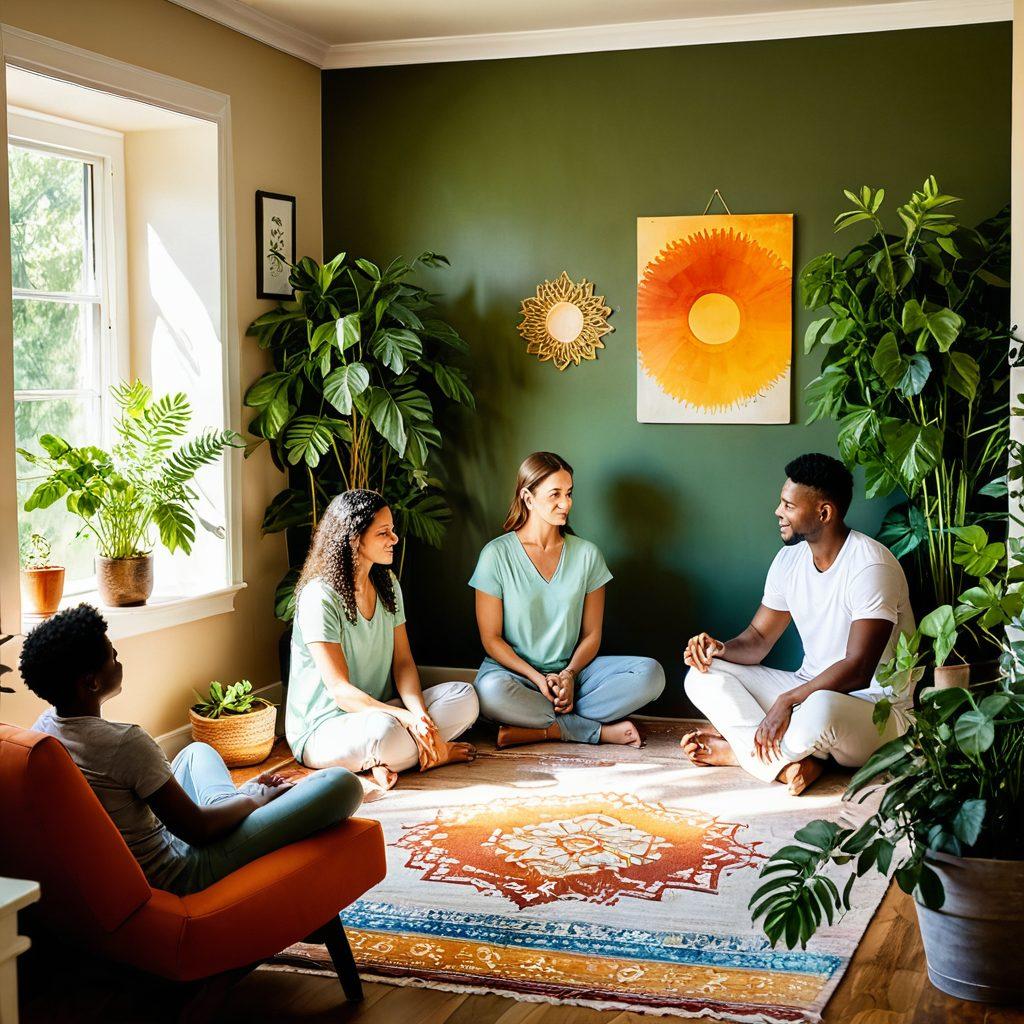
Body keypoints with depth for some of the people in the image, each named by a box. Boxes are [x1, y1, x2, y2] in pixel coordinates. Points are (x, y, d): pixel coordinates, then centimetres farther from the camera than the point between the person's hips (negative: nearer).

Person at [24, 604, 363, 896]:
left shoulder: (44, 726, -2)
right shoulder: (126, 743, -29)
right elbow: (198, 829, -21)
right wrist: (253, 800, 0)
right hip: (173, 876, -9)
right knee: (342, 784, -11)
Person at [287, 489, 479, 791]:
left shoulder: (387, 584, 9)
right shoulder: (319, 597, -17)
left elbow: (403, 662, 3)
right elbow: (339, 690, -21)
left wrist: (420, 715, -18)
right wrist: (408, 719, -32)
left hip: (380, 708, 8)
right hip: (322, 728, -7)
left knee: (464, 697, -14)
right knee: (383, 731, -40)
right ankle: (435, 753, -11)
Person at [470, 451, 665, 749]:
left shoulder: (586, 554, 4)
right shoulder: (497, 555, -6)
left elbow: (591, 634, 6)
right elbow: (491, 638, -5)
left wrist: (569, 674, -13)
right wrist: (539, 679, -15)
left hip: (571, 671, 3)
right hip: (517, 672, -3)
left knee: (650, 674, -21)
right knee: (491, 691, -39)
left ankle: (533, 729, -23)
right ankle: (600, 731, -23)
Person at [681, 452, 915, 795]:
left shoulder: (870, 564, -21)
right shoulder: (790, 559, 4)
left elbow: (858, 670, -27)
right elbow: (758, 639, 8)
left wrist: (788, 700, -33)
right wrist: (720, 649, -14)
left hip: (878, 710, -8)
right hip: (811, 690, 8)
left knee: (822, 708, -43)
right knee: (702, 676, -6)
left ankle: (738, 748, -12)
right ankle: (789, 763, -24)